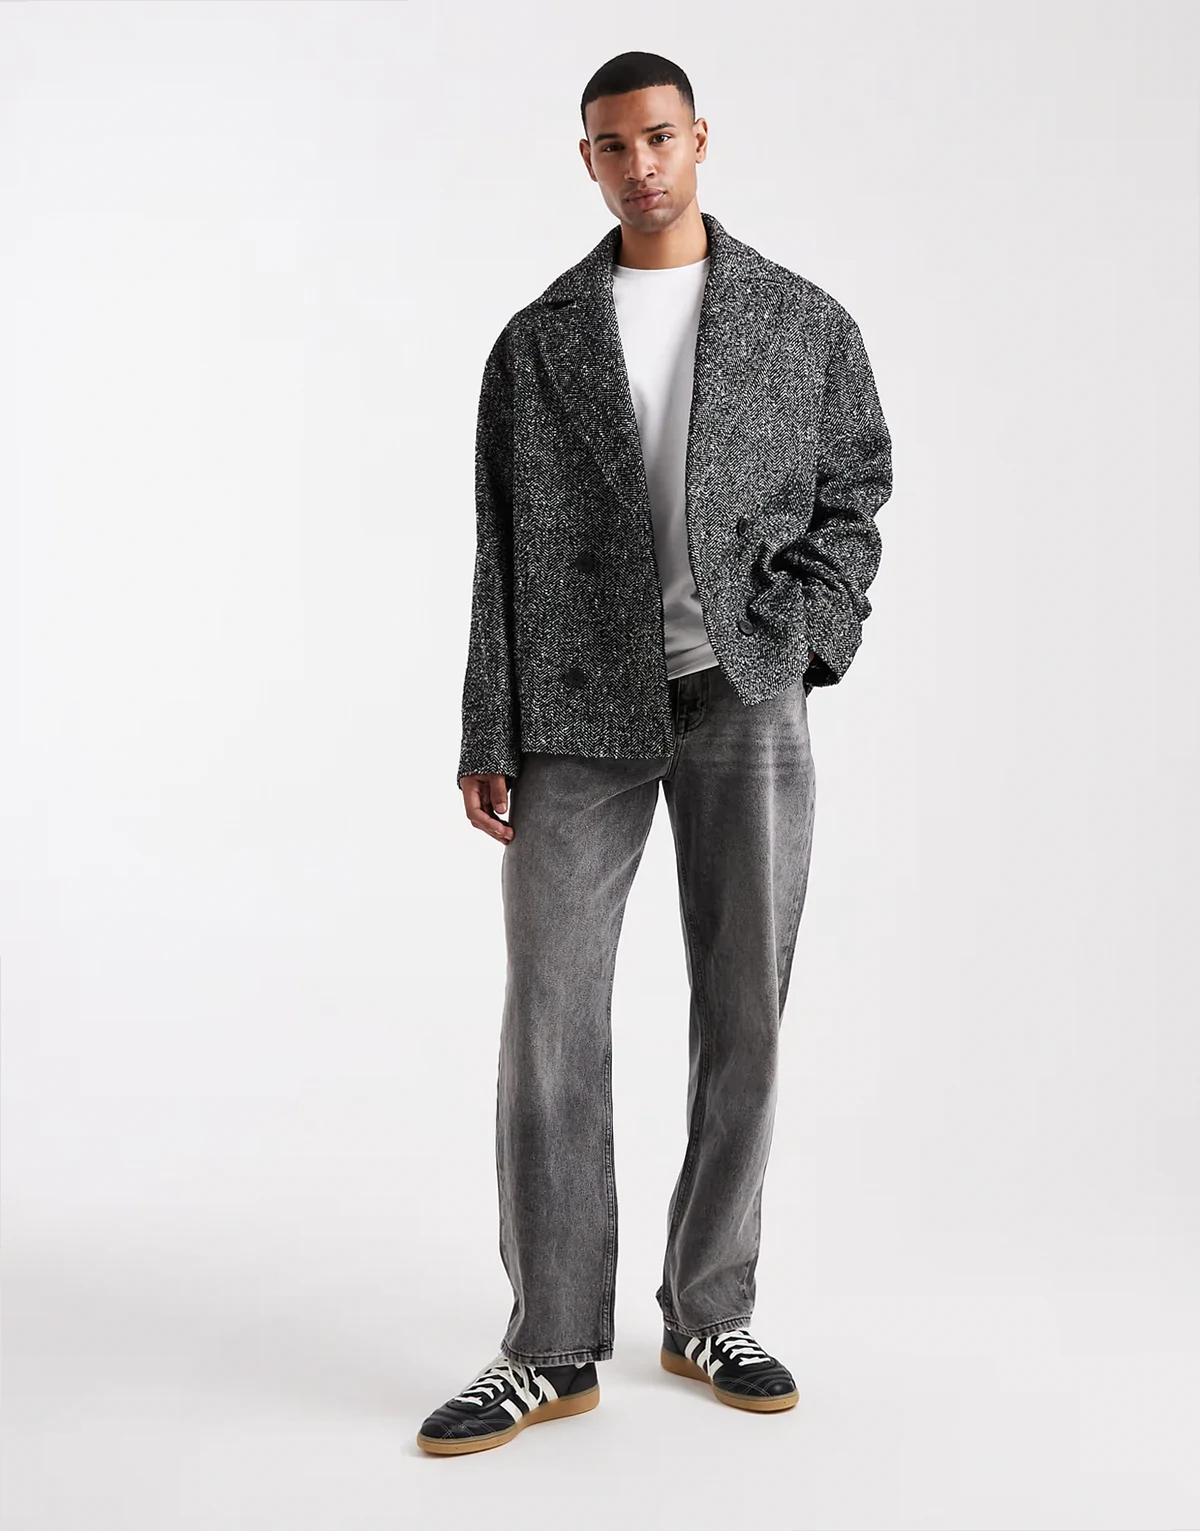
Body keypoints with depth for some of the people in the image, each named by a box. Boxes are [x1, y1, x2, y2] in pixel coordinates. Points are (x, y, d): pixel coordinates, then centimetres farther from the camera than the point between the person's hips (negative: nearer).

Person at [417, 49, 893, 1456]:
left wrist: (800, 646, -5)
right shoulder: (538, 341, 9)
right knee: (549, 1025, -2)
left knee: (743, 1016, 4)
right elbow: (504, 548, 6)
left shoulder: (803, 323, 9)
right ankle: (552, 1351, 9)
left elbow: (852, 498, 11)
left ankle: (710, 1318, 21)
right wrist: (489, 737, 0)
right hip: (581, 713, 0)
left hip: (744, 703, 0)